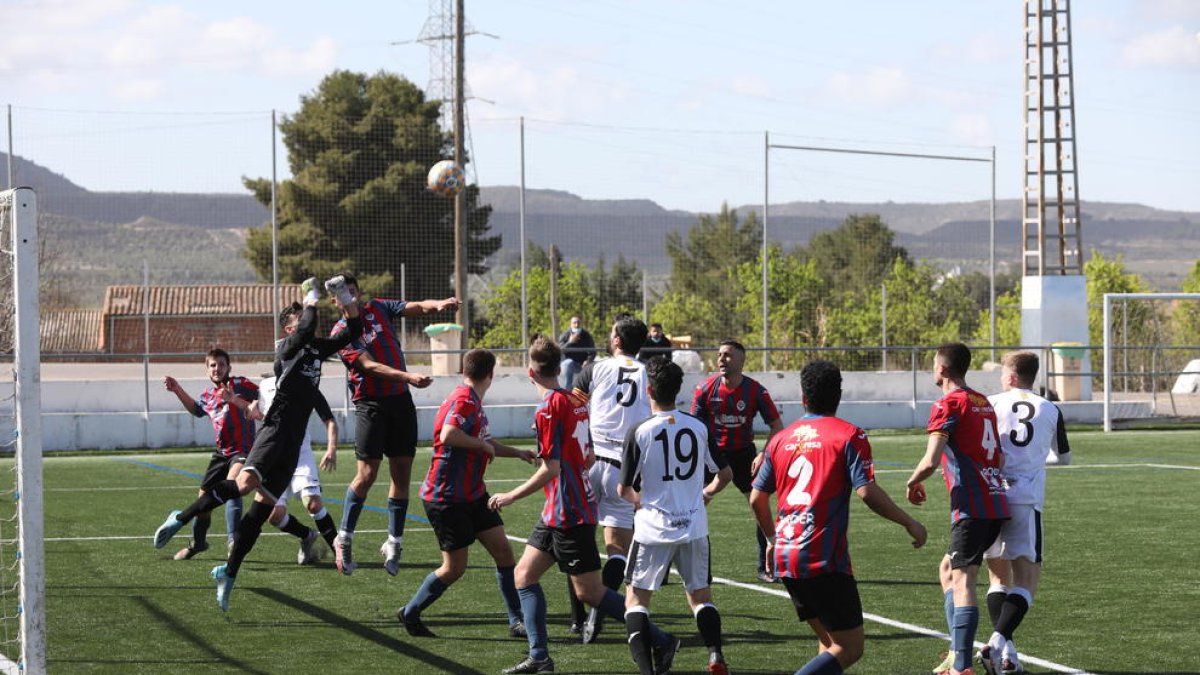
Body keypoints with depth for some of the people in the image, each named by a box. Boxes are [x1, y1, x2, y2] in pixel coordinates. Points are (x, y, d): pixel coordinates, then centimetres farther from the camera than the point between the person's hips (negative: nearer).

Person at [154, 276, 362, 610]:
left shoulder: (317, 348, 19)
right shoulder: (286, 348, -1)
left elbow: (354, 330, 25)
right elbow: (307, 331, -21)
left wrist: (345, 297, 11)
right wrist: (312, 298, -7)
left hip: (293, 442, 7)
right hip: (276, 429, -7)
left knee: (263, 505, 2)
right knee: (246, 482, -30)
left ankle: (229, 573, 7)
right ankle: (181, 518, -17)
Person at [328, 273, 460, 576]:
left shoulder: (378, 309, 8)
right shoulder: (341, 333, -7)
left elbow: (416, 307, -2)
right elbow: (370, 365, -19)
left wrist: (438, 305, -26)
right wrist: (408, 376, -33)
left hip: (400, 400, 5)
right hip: (371, 404, -5)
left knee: (402, 473, 3)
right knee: (367, 474, -11)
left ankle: (394, 542, 11)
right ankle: (345, 538, 3)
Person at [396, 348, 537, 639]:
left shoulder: (473, 402, 13)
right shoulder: (464, 401, -19)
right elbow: (449, 435, -38)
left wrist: (517, 453, 33)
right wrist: (483, 445, -25)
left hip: (473, 495, 10)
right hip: (446, 498, -9)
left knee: (503, 550, 2)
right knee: (454, 568, -2)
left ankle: (517, 621, 7)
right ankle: (410, 613, 15)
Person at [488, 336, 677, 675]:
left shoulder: (549, 409, -17)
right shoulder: (575, 403, 8)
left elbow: (551, 469, -20)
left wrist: (511, 496, -11)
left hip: (568, 513, -9)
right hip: (557, 513, 9)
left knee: (589, 591, -4)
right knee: (525, 573, 10)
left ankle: (660, 641, -1)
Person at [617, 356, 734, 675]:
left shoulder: (639, 432, -12)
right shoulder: (699, 427, -1)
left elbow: (624, 489, -6)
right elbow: (725, 474, 9)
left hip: (653, 529, -3)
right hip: (694, 527, 3)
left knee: (636, 599, 8)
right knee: (700, 597, 17)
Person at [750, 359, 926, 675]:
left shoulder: (781, 439, 12)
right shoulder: (849, 436, -4)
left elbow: (757, 499, 15)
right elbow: (866, 492, -15)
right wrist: (910, 524, -3)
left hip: (785, 555, 7)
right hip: (825, 560, -7)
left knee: (831, 642, 18)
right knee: (850, 648, -2)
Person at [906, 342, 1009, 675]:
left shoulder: (948, 405, -8)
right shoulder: (984, 403, 18)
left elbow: (930, 461, -16)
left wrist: (913, 483, 1)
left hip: (972, 507, -9)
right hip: (997, 503, 9)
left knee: (962, 580, -13)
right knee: (948, 569, 20)